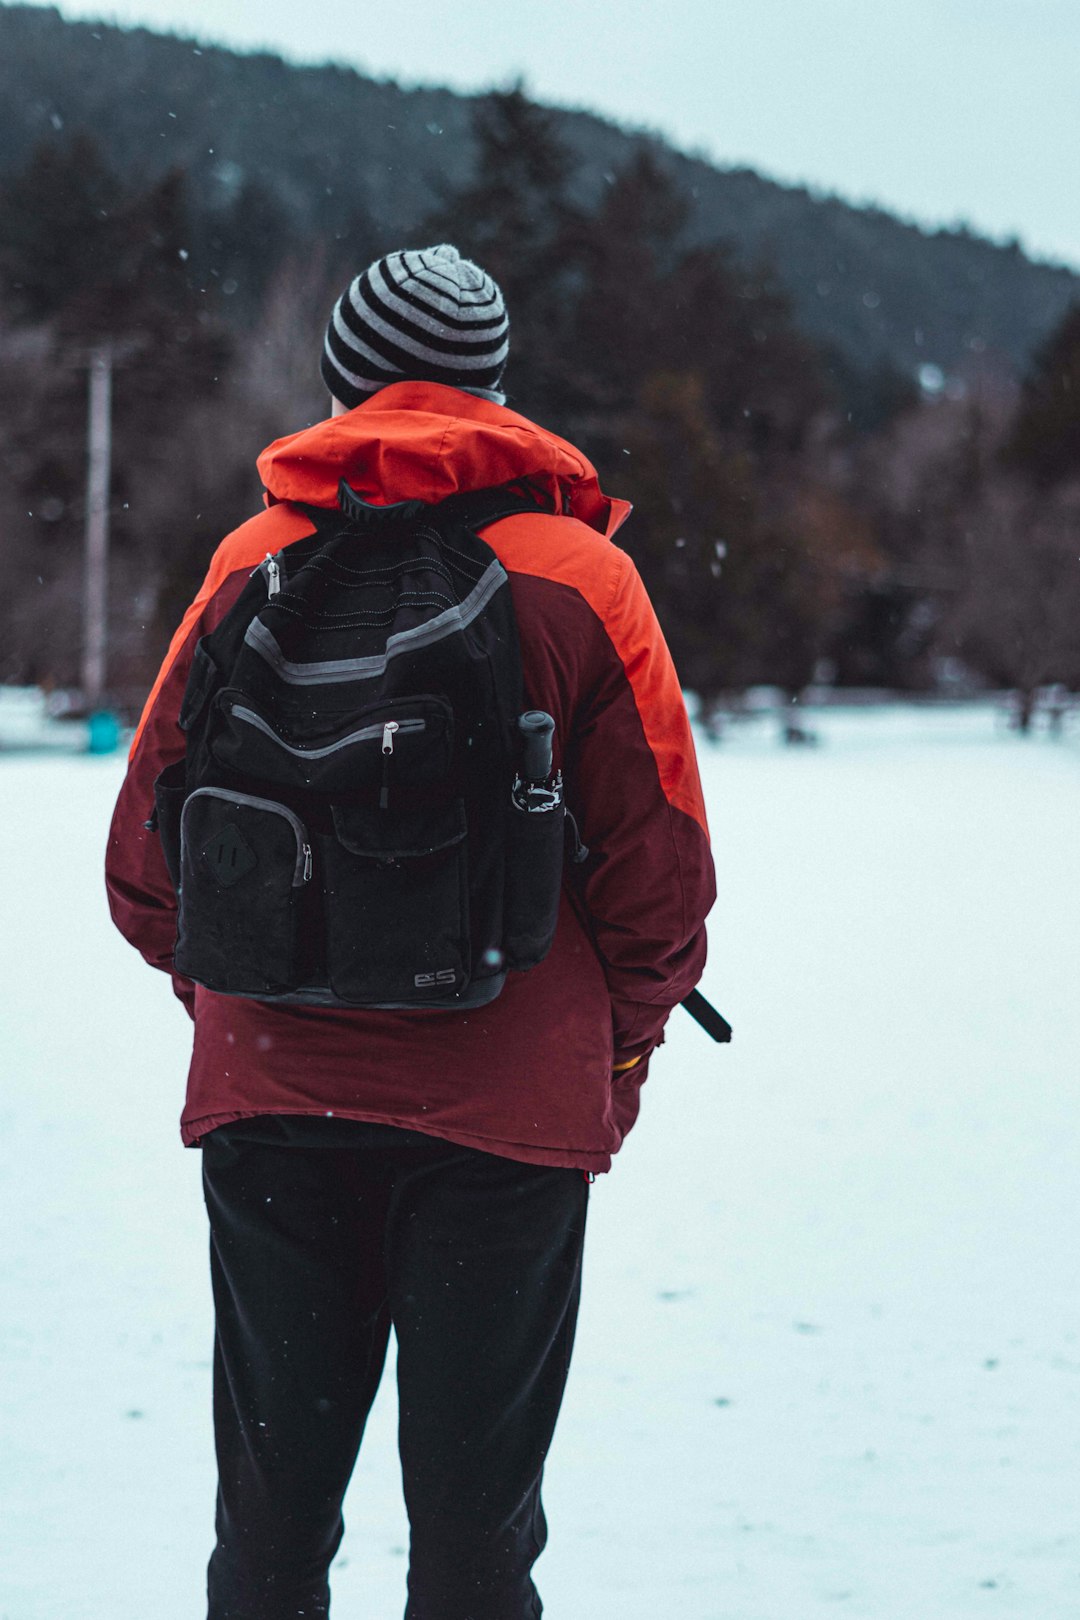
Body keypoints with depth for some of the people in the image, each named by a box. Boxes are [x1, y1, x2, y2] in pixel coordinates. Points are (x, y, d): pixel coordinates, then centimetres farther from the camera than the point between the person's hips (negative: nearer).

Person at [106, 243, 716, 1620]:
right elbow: (662, 863, -3)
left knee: (270, 1509, 13)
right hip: (508, 1112, -2)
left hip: (269, 1094, 2)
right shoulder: (580, 576, -3)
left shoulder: (252, 564, 1)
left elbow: (144, 853, 5)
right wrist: (623, 1043, 12)